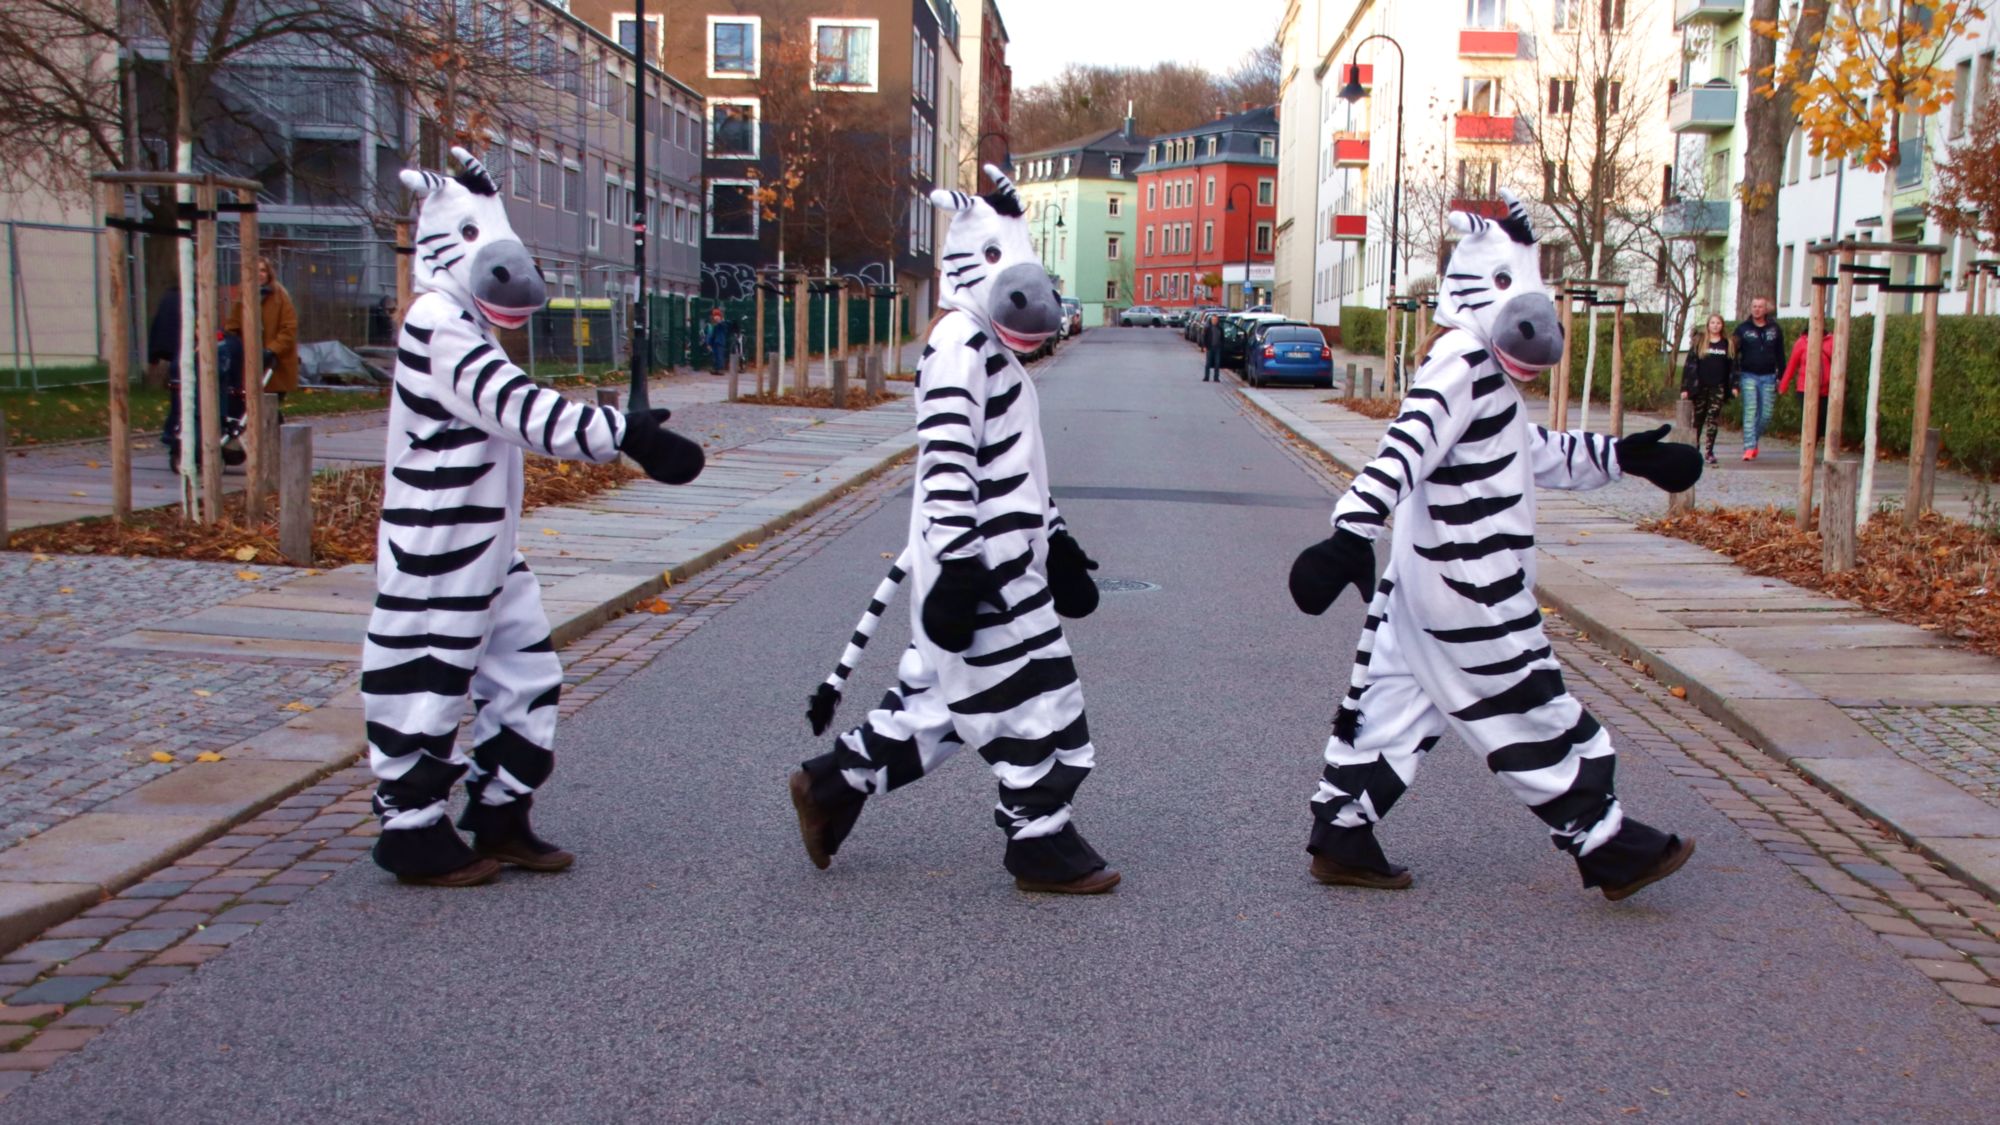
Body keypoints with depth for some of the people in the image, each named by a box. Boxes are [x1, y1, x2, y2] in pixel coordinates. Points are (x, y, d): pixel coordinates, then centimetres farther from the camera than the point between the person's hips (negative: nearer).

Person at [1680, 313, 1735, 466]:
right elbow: (1690, 365, 1)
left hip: (1718, 388, 0)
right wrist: (1685, 387, -5)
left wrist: (1733, 386, -2)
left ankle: (1709, 451, -3)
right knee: (1698, 418, 7)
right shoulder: (1700, 343, 4)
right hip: (1700, 387, 0)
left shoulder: (1728, 344, 7)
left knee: (1713, 419, -5)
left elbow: (1733, 366, 8)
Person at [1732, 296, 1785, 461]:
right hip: (1749, 376, -2)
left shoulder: (1775, 330, 8)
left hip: (1768, 377, 2)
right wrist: (1735, 377, -8)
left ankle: (1753, 440, 24)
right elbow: (1734, 353, 2)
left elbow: (1780, 354, 11)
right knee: (1750, 412, -11)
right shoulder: (1742, 329, 3)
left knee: (1766, 415, 3)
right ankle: (1749, 447, -14)